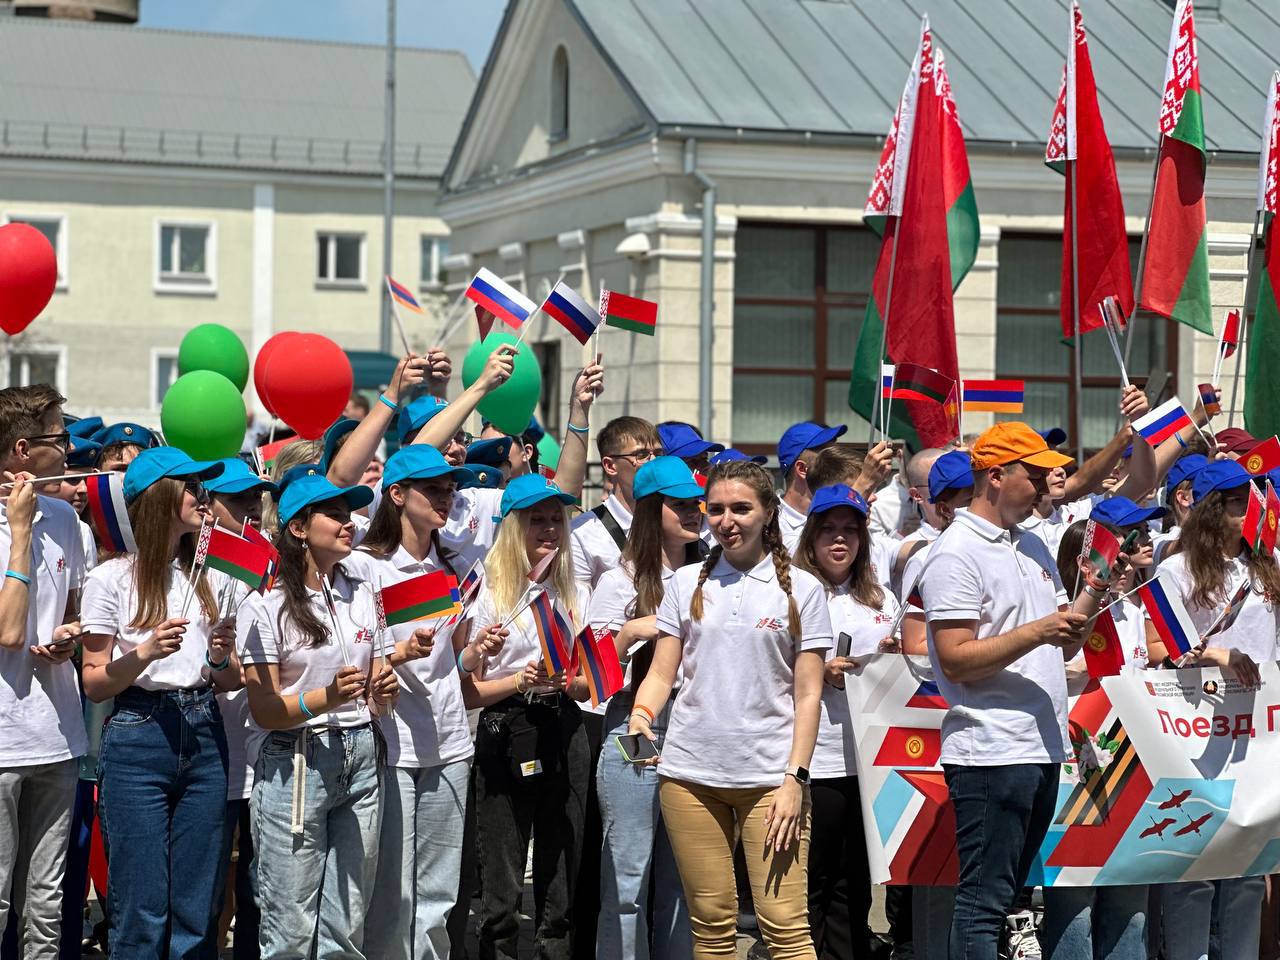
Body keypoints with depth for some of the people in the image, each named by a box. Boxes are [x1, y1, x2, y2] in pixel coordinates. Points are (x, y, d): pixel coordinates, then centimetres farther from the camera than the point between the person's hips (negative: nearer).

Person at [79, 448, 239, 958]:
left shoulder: (210, 576, 14)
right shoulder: (112, 578, -1)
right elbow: (94, 684, -2)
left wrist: (222, 659, -4)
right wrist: (145, 654, -18)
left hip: (203, 740, 5)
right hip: (138, 739, -5)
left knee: (195, 915, 4)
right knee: (142, 916, -4)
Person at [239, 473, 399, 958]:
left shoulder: (361, 594, 13)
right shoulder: (266, 604, -5)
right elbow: (264, 710, -9)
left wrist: (383, 691, -3)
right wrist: (325, 699, -25)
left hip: (361, 757, 5)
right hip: (295, 762, -5)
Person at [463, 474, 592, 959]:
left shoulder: (575, 594, 12)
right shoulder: (489, 595, -2)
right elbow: (469, 692, -3)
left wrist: (566, 681, -5)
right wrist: (521, 681, -17)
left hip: (563, 733, 4)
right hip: (506, 735, -4)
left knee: (561, 873, 6)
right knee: (501, 883, -3)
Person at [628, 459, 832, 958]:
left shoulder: (801, 589, 5)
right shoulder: (687, 583, 11)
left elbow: (808, 694, 3)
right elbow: (662, 673, 10)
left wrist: (794, 778, -7)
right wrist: (641, 715, -12)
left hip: (771, 775, -2)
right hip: (690, 772, 2)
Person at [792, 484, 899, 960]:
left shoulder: (881, 599, 16)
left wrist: (889, 658, 3)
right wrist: (819, 672, -17)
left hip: (867, 757, 5)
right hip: (814, 758, -5)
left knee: (855, 884, 9)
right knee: (811, 882, 0)